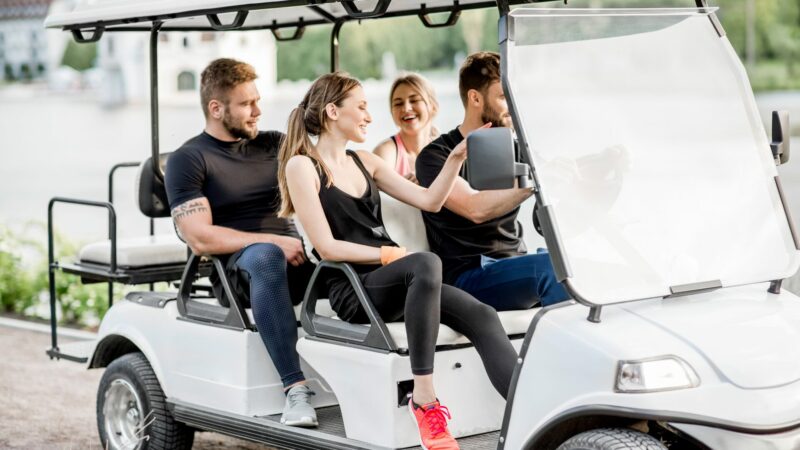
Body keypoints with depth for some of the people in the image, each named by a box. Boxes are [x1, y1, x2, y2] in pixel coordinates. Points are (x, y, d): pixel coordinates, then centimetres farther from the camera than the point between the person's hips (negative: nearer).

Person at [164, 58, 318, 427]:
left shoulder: (274, 144, 18)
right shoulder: (187, 160, 2)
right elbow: (200, 238, -10)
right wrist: (272, 241, -18)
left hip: (293, 259, 5)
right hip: (234, 271, -5)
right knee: (265, 256, -39)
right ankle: (295, 388, -43)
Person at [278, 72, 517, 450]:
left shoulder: (365, 162, 20)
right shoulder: (301, 166, -2)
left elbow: (429, 200, 12)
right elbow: (327, 247, -10)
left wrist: (456, 157, 1)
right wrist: (389, 254, -13)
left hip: (393, 284, 7)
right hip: (352, 290, -7)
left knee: (482, 318, -19)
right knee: (426, 264, -37)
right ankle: (424, 399, -35)